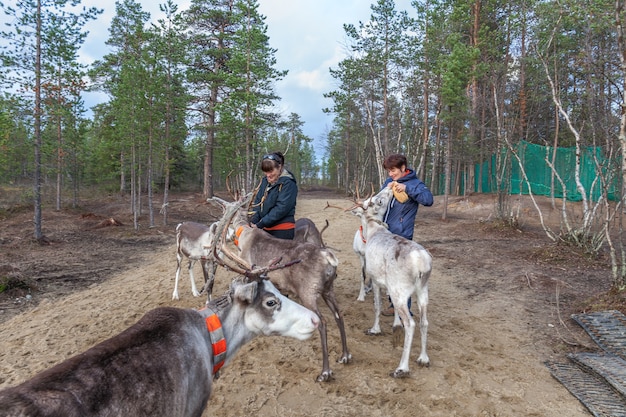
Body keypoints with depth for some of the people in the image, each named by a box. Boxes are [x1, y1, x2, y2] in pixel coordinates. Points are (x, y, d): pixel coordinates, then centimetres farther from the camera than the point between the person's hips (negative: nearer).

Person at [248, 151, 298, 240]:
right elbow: (257, 201, 8)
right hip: (267, 229, 7)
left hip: (282, 231, -7)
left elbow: (281, 208, -20)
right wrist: (253, 221, -9)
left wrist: (260, 224, -21)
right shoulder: (265, 181, 9)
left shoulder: (288, 183, -13)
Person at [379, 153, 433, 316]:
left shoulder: (414, 183, -7)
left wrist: (407, 188, -29)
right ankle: (394, 304, 31)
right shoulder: (389, 182, 10)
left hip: (402, 237, -7)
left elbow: (428, 199, -23)